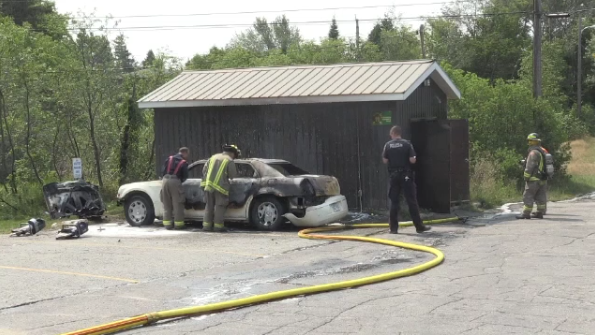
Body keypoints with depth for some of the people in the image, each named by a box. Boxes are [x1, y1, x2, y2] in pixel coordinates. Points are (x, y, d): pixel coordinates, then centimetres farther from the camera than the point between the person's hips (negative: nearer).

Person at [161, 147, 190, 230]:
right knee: (177, 205, 2)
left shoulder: (169, 159, 16)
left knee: (166, 205, 10)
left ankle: (167, 224, 10)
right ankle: (178, 224, 2)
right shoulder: (184, 163, 4)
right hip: (175, 182, -4)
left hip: (165, 180, 4)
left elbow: (162, 171, 12)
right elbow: (185, 177, 2)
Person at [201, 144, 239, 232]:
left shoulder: (213, 157, 16)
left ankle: (206, 225, 11)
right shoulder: (229, 161, -3)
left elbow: (204, 170, 16)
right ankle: (218, 226, 1)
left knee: (209, 206, 12)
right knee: (220, 207, 1)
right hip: (220, 186, -5)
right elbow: (233, 175, -2)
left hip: (209, 185, 5)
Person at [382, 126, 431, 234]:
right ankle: (419, 226, 3)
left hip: (394, 176, 2)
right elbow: (412, 160, -10)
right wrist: (414, 158, 12)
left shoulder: (388, 145, -1)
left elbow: (385, 160, 1)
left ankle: (393, 227, 8)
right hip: (406, 176, -2)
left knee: (394, 202, 8)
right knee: (412, 201, 1)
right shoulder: (407, 144, -6)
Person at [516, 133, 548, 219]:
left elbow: (530, 167, -18)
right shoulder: (542, 152, 15)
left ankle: (526, 213, -7)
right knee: (540, 197, 10)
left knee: (528, 196, -6)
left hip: (534, 179, -10)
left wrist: (526, 177, -13)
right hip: (542, 179, 10)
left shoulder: (533, 153, -15)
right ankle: (540, 213, 13)